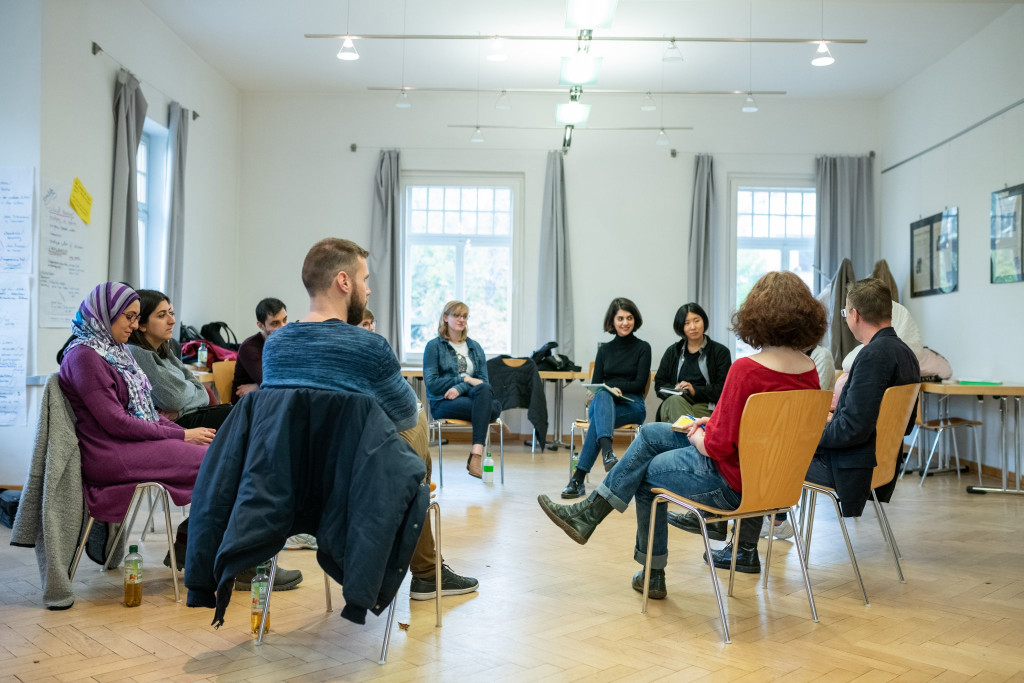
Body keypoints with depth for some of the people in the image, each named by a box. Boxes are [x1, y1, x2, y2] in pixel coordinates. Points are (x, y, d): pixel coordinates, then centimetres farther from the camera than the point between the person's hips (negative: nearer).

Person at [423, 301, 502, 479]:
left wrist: (460, 388, -14)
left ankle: (476, 453, -42)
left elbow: (483, 381, 5)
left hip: (472, 397, 4)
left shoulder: (475, 347, 18)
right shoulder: (434, 346, 6)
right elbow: (431, 384, -4)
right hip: (443, 403, -4)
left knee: (484, 389, -35)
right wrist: (465, 379, -9)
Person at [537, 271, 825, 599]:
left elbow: (718, 445, -24)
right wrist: (713, 422, 7)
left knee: (648, 472, 17)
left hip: (732, 484, -8)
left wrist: (697, 437, -2)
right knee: (651, 434, 17)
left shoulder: (747, 369, -26)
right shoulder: (809, 370, -2)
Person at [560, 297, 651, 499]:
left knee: (597, 420, -36)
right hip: (603, 403, 2)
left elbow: (639, 383, 0)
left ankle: (578, 478, -45)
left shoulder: (642, 348, 10)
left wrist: (617, 388, -16)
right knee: (602, 396, -40)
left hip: (632, 405, -2)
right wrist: (607, 391, -10)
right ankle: (608, 453, -62)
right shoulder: (604, 350, 20)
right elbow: (595, 384, 13)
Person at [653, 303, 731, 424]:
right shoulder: (672, 351, 23)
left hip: (704, 407, -4)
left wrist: (695, 390, -13)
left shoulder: (720, 352, 11)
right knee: (675, 400, -36)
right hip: (673, 405, 4)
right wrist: (674, 390, -7)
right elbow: (659, 384, 16)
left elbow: (723, 389, 1)